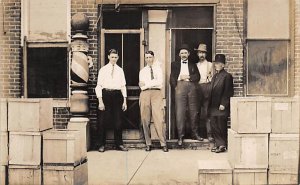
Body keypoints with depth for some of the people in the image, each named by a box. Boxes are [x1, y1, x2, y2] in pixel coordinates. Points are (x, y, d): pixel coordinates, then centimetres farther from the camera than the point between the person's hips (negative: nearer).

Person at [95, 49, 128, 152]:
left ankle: (119, 144, 15)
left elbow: (123, 86, 11)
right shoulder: (103, 70, 4)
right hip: (106, 94, -2)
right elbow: (99, 86, 0)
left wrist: (124, 101, 5)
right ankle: (102, 145, 11)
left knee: (118, 120, 4)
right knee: (104, 120, -1)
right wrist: (100, 101, -8)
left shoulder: (120, 70, 12)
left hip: (117, 95, 2)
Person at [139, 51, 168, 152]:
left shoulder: (158, 68, 15)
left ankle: (163, 144, -10)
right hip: (145, 93, 2)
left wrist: (146, 84, -4)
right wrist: (153, 83, -6)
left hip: (156, 93, -2)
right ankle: (148, 144, 7)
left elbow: (160, 81, -2)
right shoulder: (142, 71, 19)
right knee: (145, 120, -1)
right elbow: (141, 86, 6)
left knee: (159, 118, -12)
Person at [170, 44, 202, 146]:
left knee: (193, 111, 3)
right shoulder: (174, 64, 16)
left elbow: (197, 77, 9)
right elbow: (172, 78, 9)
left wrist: (188, 77, -5)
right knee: (180, 112, -9)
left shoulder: (193, 65, 21)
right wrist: (175, 87, -4)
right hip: (180, 86, -2)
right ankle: (180, 136, -6)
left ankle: (195, 133, 14)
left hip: (191, 87, 2)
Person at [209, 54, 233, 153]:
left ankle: (223, 145, 8)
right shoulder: (214, 76, 18)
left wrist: (223, 104, -17)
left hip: (221, 107, -8)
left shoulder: (227, 76, -7)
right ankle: (218, 143, 19)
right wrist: (210, 104, 13)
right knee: (214, 125, 9)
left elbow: (228, 92, -12)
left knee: (221, 126, -2)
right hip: (213, 106, 8)